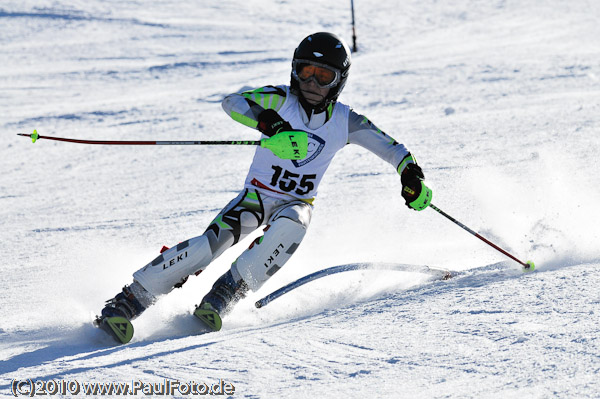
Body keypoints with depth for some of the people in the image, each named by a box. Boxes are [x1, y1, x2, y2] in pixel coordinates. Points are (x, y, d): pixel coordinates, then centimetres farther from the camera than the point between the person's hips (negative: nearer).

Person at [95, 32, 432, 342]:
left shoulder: (345, 122, -2)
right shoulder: (282, 100, -9)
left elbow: (390, 147, 6)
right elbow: (233, 102, -25)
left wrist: (411, 174, -14)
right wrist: (267, 121, -44)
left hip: (297, 203, 2)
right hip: (256, 195, -2)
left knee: (291, 225, -37)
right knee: (214, 240, -28)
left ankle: (225, 294, -33)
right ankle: (131, 299, -26)